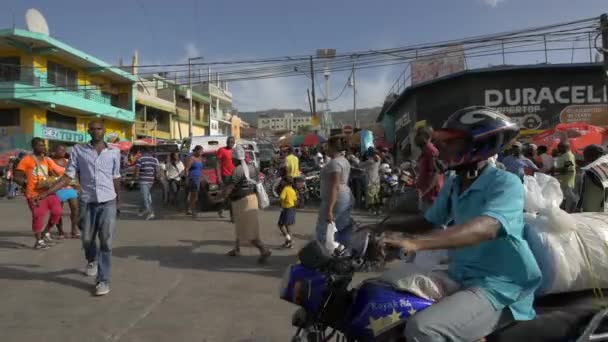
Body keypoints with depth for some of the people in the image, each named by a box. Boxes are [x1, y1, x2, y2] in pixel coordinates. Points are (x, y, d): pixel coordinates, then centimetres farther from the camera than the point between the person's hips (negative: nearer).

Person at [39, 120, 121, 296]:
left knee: (106, 242, -2)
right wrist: (47, 192, -11)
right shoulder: (78, 150, 1)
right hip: (87, 202, 1)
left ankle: (103, 280, 5)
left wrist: (118, 200, 17)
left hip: (108, 202, -1)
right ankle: (92, 261, 46)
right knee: (87, 239, 14)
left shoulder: (114, 152, 2)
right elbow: (68, 176, -2)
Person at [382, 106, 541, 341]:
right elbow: (429, 221, 20)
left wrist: (415, 243, -44)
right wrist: (383, 228, 4)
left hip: (497, 287, -8)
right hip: (459, 277, 8)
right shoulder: (453, 182, 11)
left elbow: (485, 228, -33)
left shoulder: (505, 183, -14)